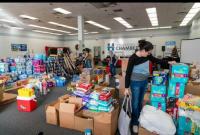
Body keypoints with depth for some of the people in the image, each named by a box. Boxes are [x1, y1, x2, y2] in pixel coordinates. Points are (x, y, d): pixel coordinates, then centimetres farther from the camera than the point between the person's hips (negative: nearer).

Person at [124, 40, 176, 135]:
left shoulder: (147, 55, -4)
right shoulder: (133, 58, -22)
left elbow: (156, 60, 17)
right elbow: (128, 73, -18)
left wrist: (168, 62, 15)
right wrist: (126, 88, -18)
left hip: (144, 82, 6)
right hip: (135, 83, -6)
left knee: (140, 101, 18)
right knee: (135, 103, 4)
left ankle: (139, 119, 36)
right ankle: (134, 123, 22)